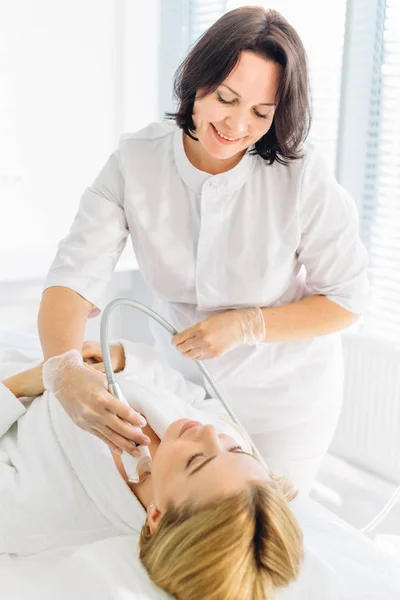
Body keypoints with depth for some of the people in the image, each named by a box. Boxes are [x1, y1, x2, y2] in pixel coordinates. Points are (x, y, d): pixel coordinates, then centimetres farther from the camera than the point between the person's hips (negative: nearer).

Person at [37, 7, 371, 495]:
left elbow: (347, 300, -13)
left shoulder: (302, 175, -23)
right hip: (178, 383, 2)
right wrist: (63, 369, -43)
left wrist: (245, 325, -25)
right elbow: (74, 276, -24)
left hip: (283, 402, -2)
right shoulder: (135, 160, -18)